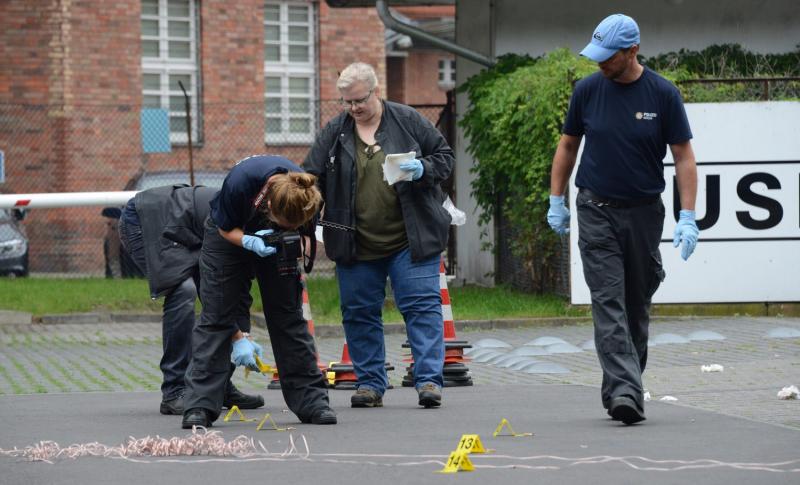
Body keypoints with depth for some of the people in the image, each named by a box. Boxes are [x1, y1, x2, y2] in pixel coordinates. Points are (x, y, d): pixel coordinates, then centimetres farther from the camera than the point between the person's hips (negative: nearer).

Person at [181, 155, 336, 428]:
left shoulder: (308, 195, -30)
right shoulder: (239, 183, -39)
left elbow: (301, 232, -8)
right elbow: (226, 230, -20)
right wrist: (250, 242, -38)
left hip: (275, 241, 2)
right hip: (230, 233, -2)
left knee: (288, 312, -2)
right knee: (216, 316, -10)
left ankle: (311, 400, 3)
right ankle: (199, 406, -12)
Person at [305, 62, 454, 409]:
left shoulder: (407, 121, 0)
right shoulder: (334, 133, 5)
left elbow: (444, 157, 6)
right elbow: (311, 180, 7)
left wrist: (423, 170, -15)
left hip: (411, 240, -3)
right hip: (356, 246, 3)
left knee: (422, 306, -7)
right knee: (359, 314, 7)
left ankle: (429, 380, -6)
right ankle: (370, 384, 16)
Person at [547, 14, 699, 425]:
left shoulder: (663, 94, -7)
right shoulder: (587, 90, -2)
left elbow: (683, 156, -4)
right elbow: (568, 145, 11)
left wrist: (687, 217, -10)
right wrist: (556, 201, 10)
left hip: (644, 213, 0)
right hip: (596, 211, 0)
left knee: (637, 305, 9)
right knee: (608, 303, -11)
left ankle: (622, 387, 22)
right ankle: (624, 391, -19)